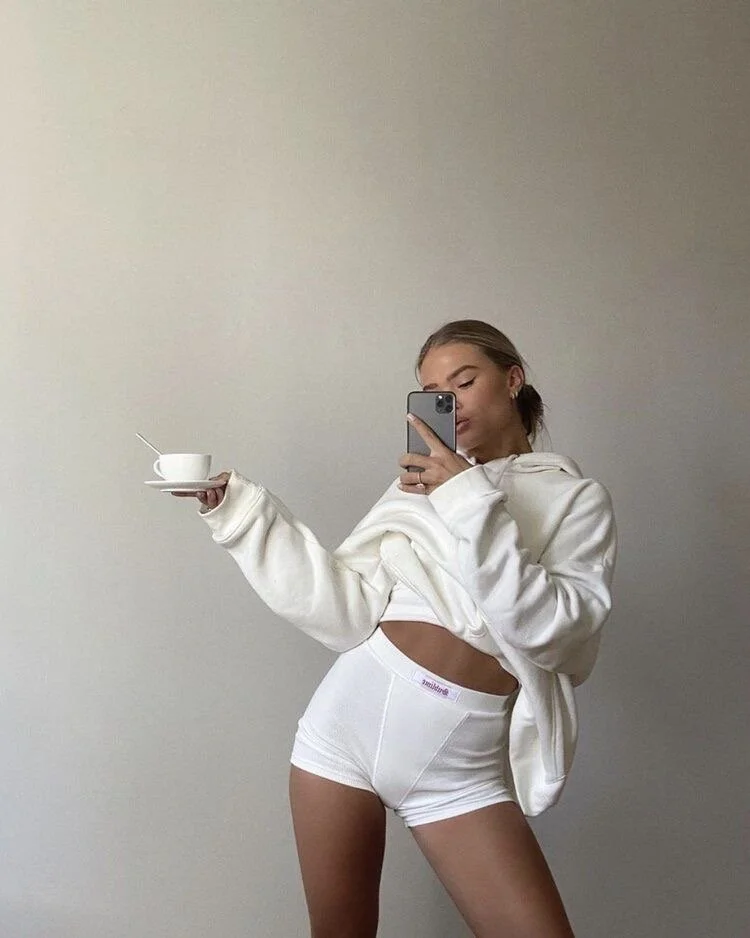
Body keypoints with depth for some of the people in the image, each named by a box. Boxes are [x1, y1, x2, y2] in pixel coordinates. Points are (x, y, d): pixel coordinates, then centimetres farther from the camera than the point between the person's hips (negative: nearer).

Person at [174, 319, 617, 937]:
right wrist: (240, 508, -3)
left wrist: (473, 506, -17)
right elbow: (348, 611, -1)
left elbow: (548, 631, -12)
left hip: (459, 771, -1)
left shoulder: (578, 498, 3)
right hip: (349, 717, 2)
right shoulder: (422, 484, 8)